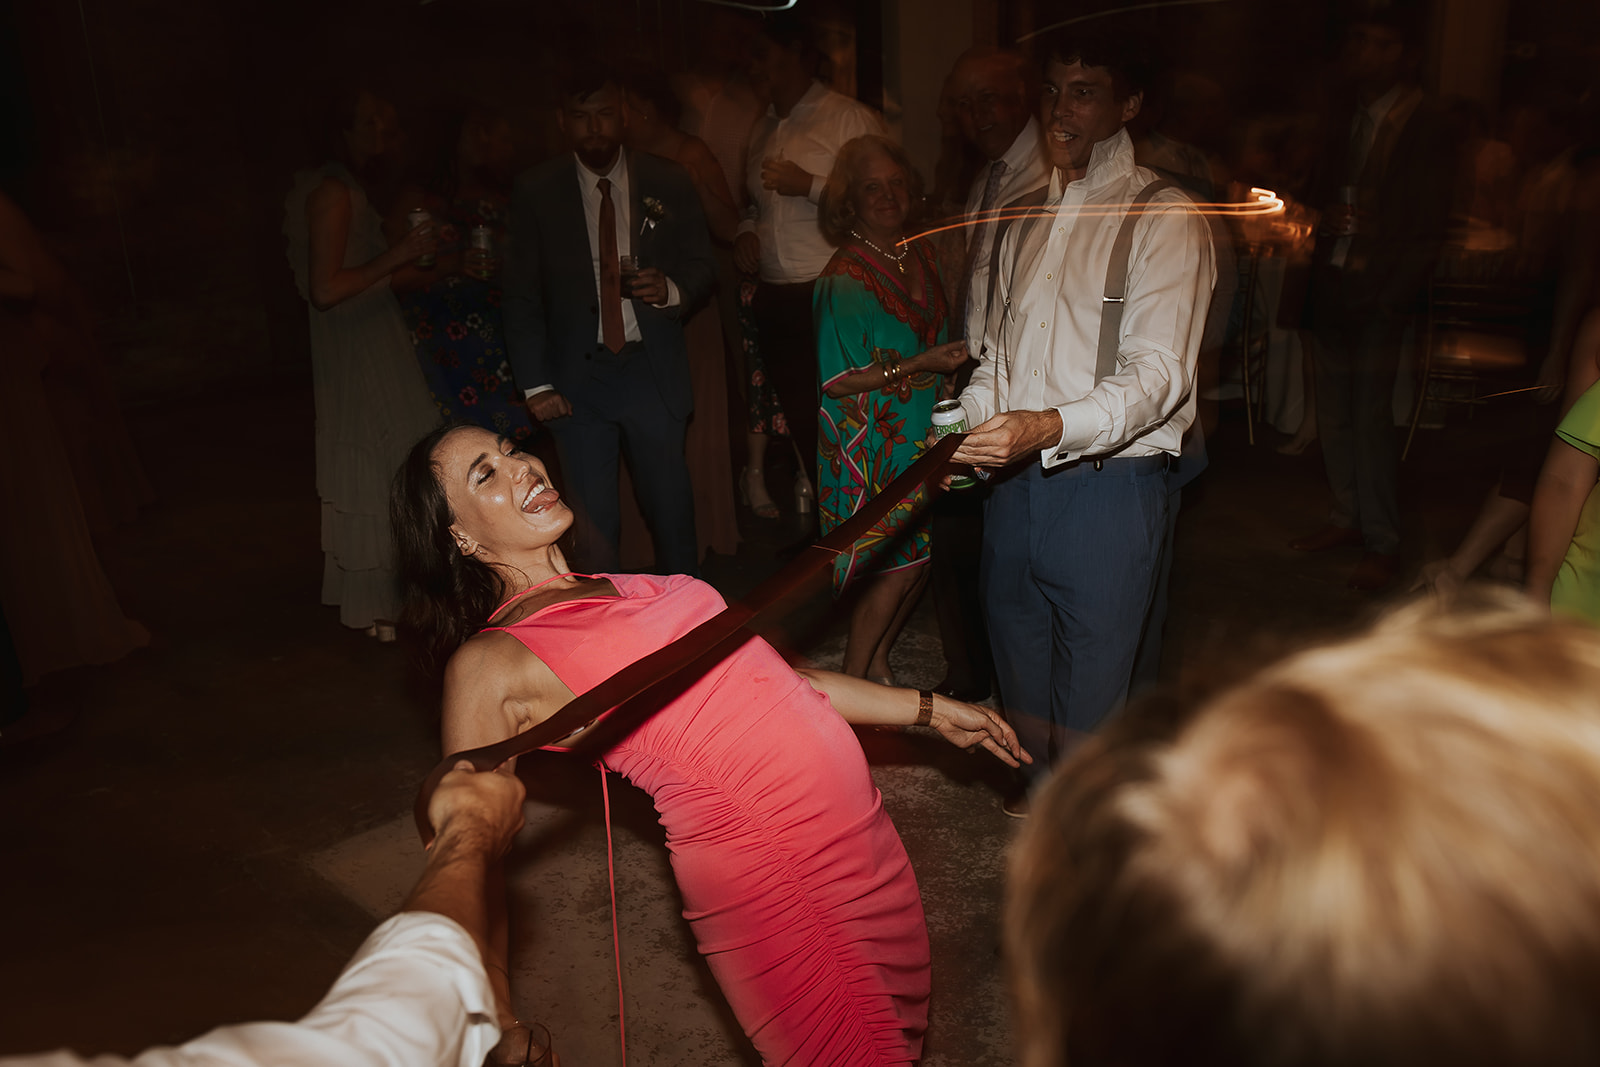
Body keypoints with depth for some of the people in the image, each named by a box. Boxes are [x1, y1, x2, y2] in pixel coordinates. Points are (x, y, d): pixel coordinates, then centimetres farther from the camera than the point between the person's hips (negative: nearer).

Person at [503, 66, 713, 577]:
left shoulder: (668, 183, 4)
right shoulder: (535, 192, 1)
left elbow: (702, 267, 9)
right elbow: (521, 296, 2)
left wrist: (672, 290, -15)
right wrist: (535, 384, -4)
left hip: (653, 369, 1)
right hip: (576, 377, -1)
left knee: (672, 507, 8)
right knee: (593, 520, 3)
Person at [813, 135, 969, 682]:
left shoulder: (921, 255, 8)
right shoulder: (843, 278, -13)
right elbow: (836, 381, -17)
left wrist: (952, 360, 3)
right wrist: (916, 366, -20)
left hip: (922, 432, 7)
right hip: (871, 442, -6)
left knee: (918, 558, 9)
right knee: (894, 565, -4)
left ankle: (878, 663, 29)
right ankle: (852, 679, 15)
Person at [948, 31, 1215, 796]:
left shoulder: (1164, 218, -6)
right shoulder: (1028, 221, 16)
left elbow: (1159, 374, -17)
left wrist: (1051, 427, -33)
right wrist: (967, 425, 0)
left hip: (1107, 485, -6)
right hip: (1014, 482, 7)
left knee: (1086, 715, 1)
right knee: (1021, 686, 18)